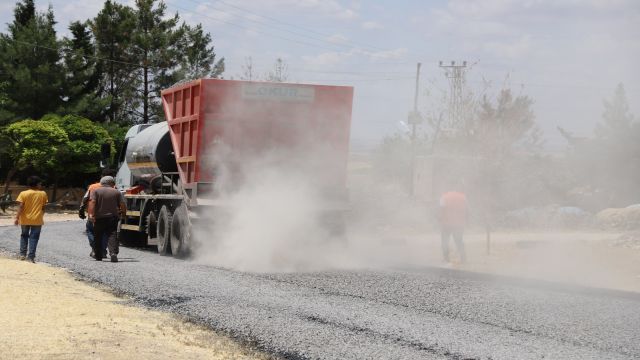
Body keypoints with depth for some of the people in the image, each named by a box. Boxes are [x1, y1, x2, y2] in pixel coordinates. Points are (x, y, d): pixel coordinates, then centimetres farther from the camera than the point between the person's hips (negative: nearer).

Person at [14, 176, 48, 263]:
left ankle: (22, 254, 16)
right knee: (34, 238, 2)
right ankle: (31, 257, -5)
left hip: (25, 219, 1)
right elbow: (43, 207, 5)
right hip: (37, 220, -1)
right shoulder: (43, 194, -2)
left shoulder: (23, 194, -6)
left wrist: (17, 218, -11)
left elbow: (20, 207, -12)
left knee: (24, 236, 18)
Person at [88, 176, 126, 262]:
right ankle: (113, 253, -25)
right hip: (112, 218, 0)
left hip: (99, 217, 0)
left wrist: (91, 214, -17)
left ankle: (98, 256, 19)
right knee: (112, 236, -5)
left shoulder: (95, 191, 5)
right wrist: (123, 213, 16)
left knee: (97, 237, 13)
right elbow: (123, 205, 1)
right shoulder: (117, 192, 7)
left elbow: (92, 202, -10)